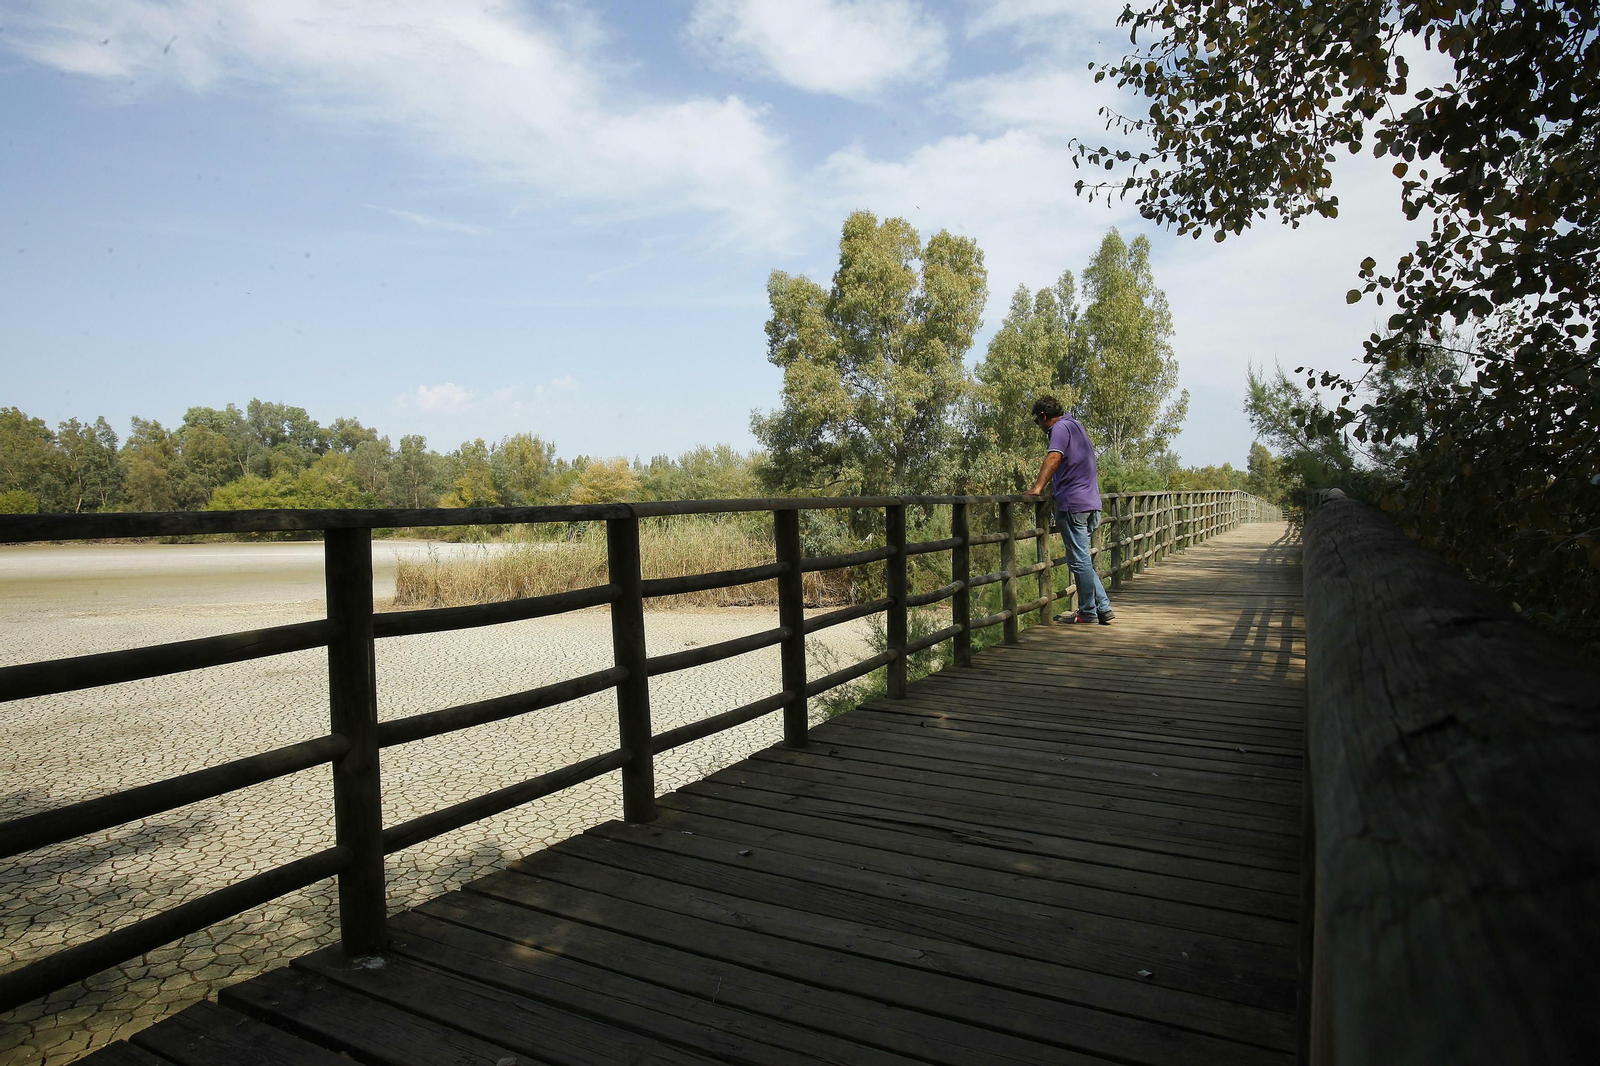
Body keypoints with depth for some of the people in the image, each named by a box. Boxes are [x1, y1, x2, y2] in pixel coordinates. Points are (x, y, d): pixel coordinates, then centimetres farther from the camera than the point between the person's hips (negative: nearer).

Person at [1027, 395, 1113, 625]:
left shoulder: (1061, 427, -8)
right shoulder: (1076, 426, 24)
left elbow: (1054, 458, -27)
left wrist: (1037, 487, -36)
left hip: (1073, 504, -10)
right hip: (1091, 503, 10)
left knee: (1079, 560, -2)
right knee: (1082, 558, 16)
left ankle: (1087, 613, 5)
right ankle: (1103, 608, 17)